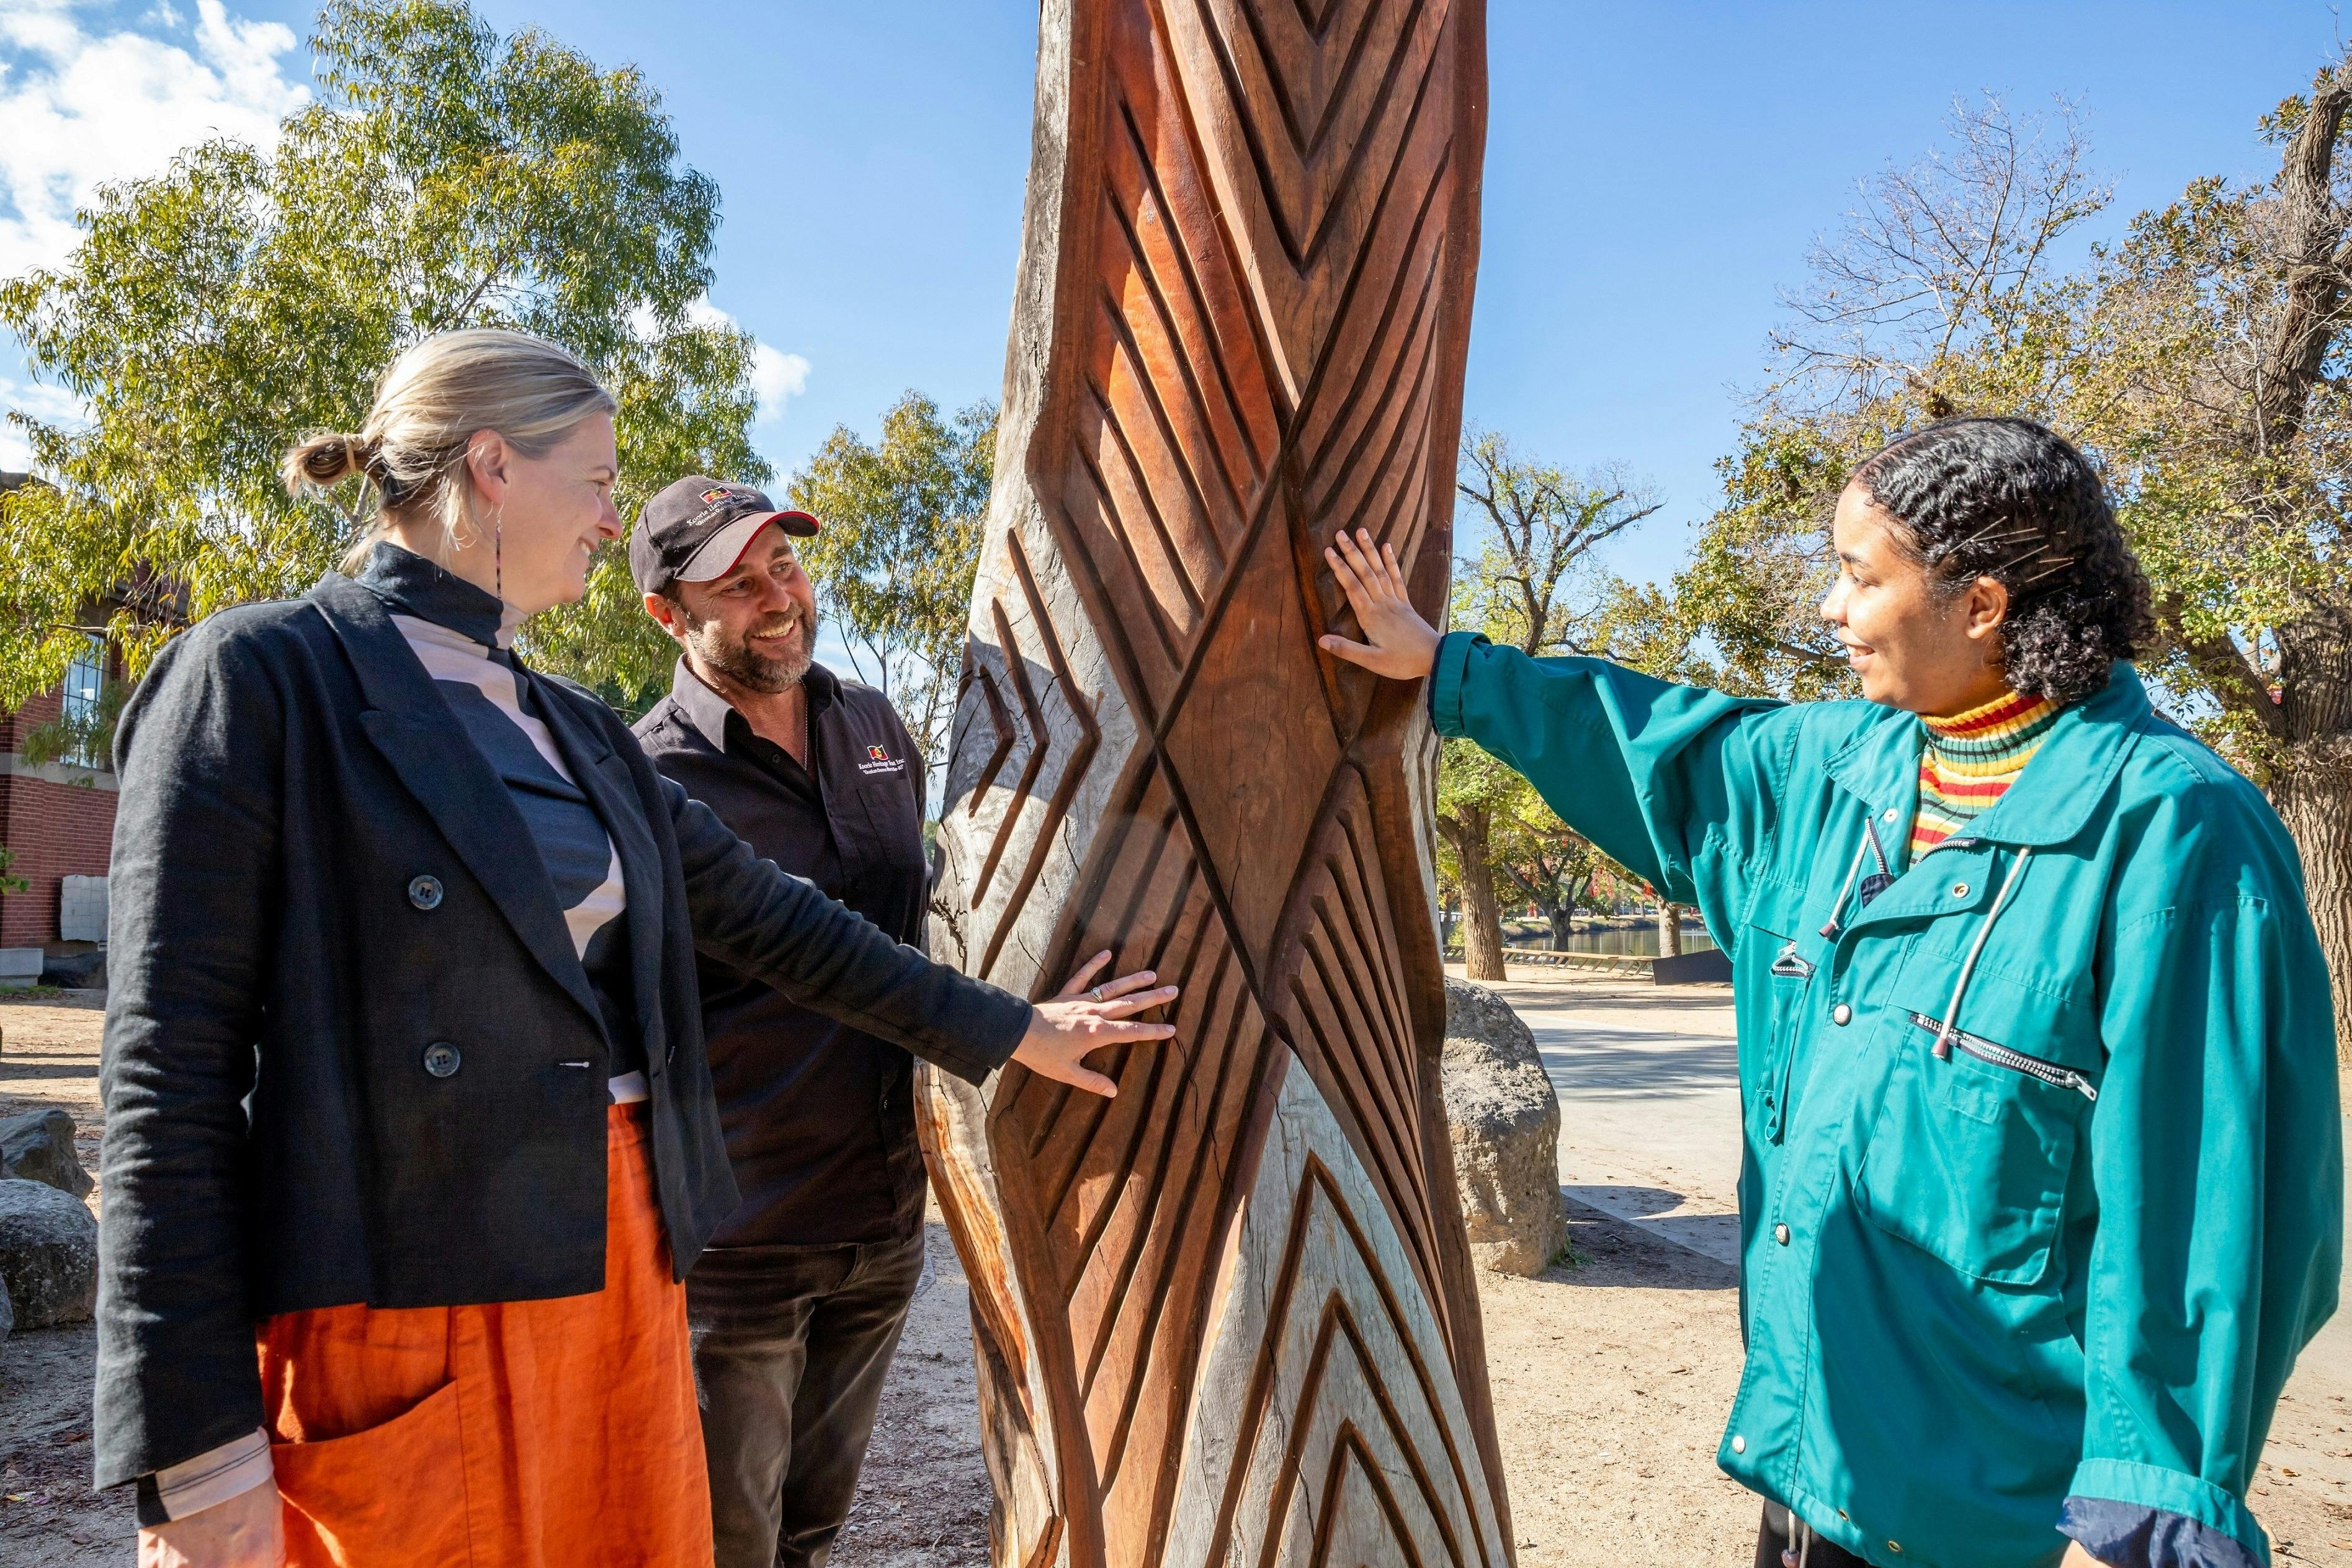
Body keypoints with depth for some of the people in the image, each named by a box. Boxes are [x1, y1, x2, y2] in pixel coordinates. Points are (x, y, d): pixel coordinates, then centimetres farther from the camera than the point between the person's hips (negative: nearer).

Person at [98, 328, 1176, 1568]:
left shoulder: (574, 727, 13)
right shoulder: (258, 678, -7)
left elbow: (765, 918, 17)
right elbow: (168, 1069, -11)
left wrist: (1009, 1030, 19)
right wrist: (194, 1453, -15)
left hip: (617, 1265, 7)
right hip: (403, 1296, -6)